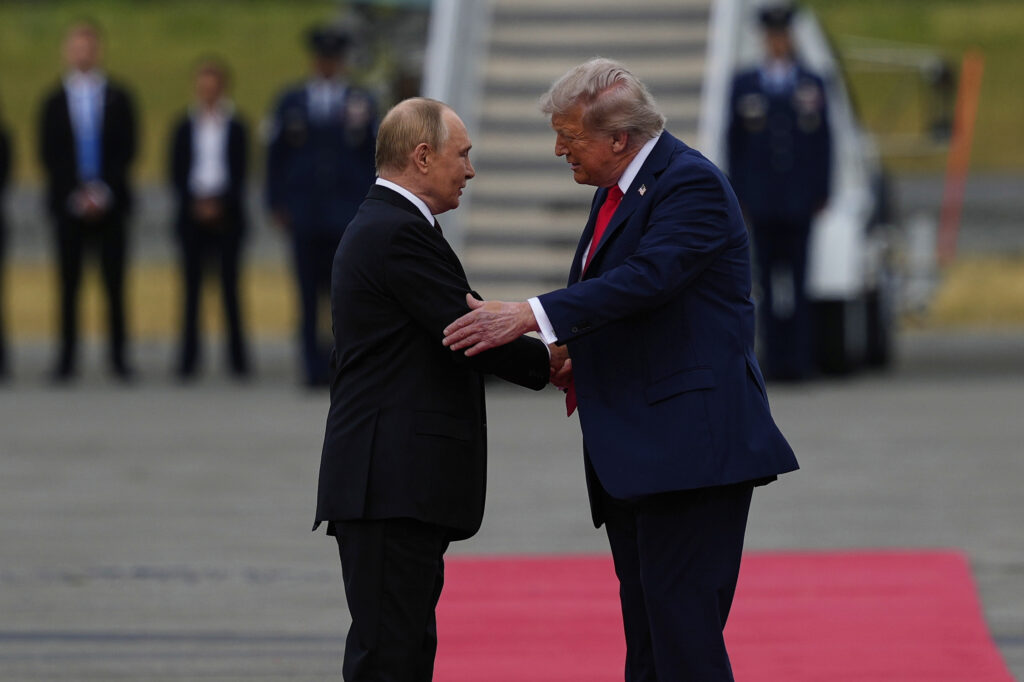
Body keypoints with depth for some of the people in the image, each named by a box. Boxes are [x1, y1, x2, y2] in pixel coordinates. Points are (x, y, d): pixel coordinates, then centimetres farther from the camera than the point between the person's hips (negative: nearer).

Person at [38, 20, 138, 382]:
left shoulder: (118, 98, 9)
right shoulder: (54, 101, 8)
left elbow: (126, 150, 4)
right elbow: (49, 155, 3)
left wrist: (104, 190, -9)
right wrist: (75, 194, -9)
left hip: (110, 200, 0)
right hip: (68, 201, 0)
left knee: (115, 284, -1)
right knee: (69, 283, -1)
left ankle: (118, 356, 0)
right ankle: (67, 357, 1)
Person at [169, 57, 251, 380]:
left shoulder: (235, 128, 5)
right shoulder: (185, 128, 8)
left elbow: (240, 172, 2)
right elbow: (176, 172, 5)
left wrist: (220, 204, -10)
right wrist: (195, 205, -7)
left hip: (226, 214, -1)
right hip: (192, 215, 1)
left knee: (230, 284, -3)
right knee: (192, 285, -1)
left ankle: (238, 357, 0)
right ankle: (188, 358, 0)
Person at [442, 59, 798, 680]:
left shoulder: (692, 184, -13)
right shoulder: (616, 192, 18)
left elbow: (646, 278, -26)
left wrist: (531, 315, -30)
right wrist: (577, 358, 8)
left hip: (691, 442, -10)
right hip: (631, 455, 10)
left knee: (684, 632, -14)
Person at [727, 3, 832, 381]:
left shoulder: (812, 85, 9)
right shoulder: (744, 85, 9)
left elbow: (823, 142, 8)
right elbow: (734, 142, 8)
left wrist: (821, 194, 1)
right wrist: (738, 195, 2)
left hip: (799, 200, -1)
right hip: (761, 202, 1)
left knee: (797, 281, -3)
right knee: (769, 282, 1)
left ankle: (798, 360, -2)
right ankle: (774, 359, 3)